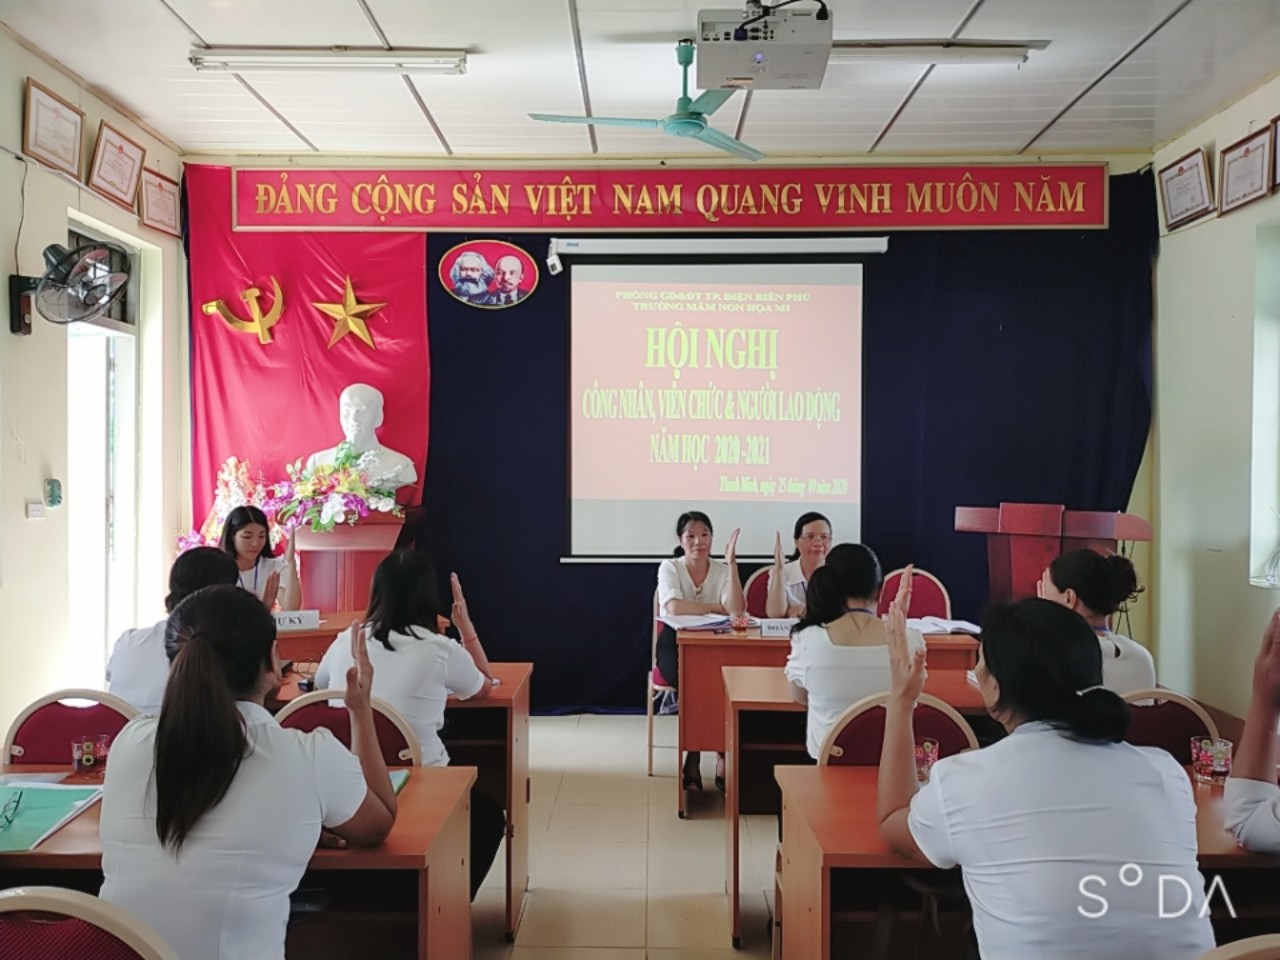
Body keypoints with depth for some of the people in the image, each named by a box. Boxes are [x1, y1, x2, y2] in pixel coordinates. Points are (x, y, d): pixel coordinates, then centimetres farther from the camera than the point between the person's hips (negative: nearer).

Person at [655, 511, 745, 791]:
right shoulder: (669, 567, -1)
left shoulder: (722, 570, 4)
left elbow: (736, 611, -15)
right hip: (676, 645, -2)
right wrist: (719, 608, -15)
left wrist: (732, 563, -18)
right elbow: (674, 607, -21)